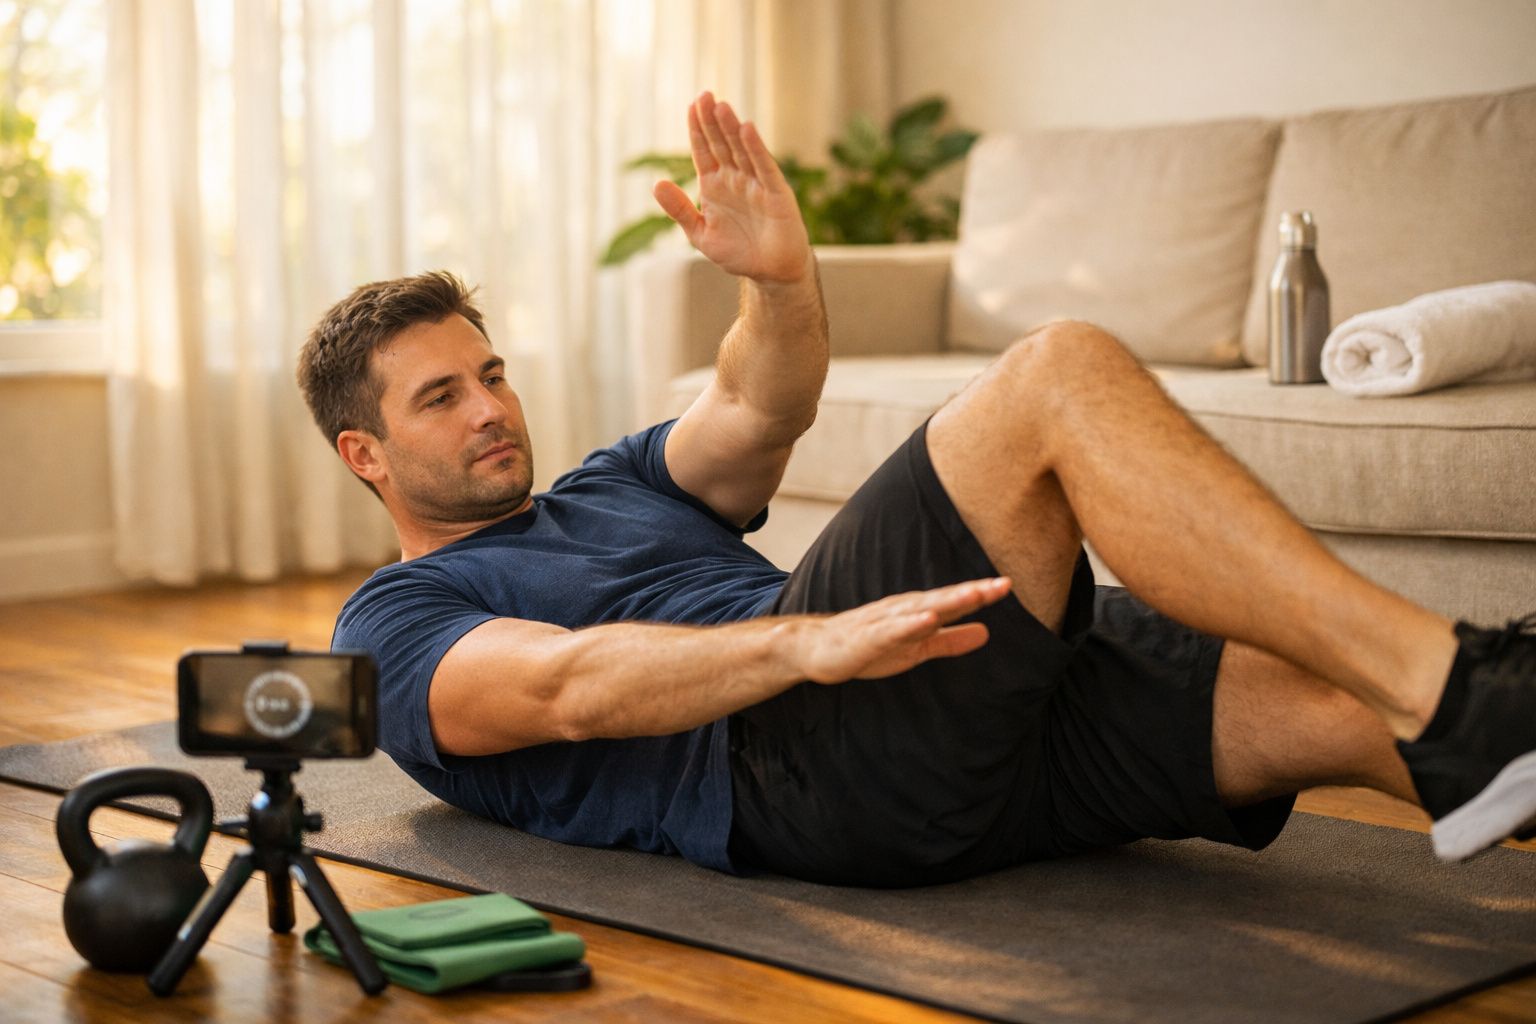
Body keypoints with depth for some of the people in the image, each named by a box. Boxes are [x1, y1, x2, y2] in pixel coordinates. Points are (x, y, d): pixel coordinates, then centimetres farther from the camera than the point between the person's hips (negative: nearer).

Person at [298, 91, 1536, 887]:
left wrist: (782, 278, -8)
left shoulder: (612, 487, 36)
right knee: (1061, 373, -22)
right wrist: (807, 640, -27)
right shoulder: (396, 623, 14)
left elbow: (761, 409, 15)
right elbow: (561, 686, -10)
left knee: (1327, 706, -15)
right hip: (786, 761, -7)